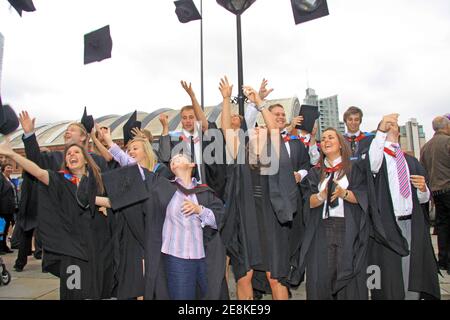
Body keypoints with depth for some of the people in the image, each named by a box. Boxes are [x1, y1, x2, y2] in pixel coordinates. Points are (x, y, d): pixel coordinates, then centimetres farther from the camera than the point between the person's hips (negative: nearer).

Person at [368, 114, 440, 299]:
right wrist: (381, 129, -36)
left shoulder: (411, 161, 18)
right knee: (390, 284, 0)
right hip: (387, 227, -4)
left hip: (413, 227, 5)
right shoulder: (378, 156, 4)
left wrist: (423, 188, -5)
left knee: (414, 284, 7)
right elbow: (373, 164, -23)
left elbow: (423, 199, 19)